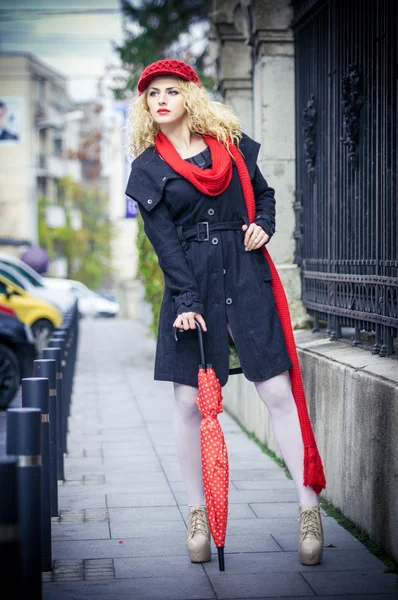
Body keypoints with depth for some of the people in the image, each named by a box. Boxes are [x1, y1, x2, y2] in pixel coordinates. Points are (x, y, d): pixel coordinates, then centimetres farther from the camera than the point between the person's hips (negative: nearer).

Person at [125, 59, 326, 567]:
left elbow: (263, 192, 22)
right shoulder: (147, 168, 6)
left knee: (279, 393, -6)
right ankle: (198, 513, 13)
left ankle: (309, 509, -3)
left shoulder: (229, 142, 11)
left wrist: (263, 224, -1)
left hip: (247, 277, 0)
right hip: (190, 285, 0)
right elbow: (163, 239, -3)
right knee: (190, 402, 0)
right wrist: (187, 301, -13)